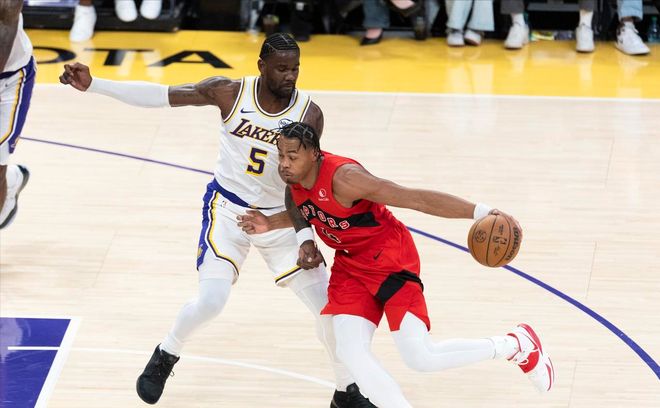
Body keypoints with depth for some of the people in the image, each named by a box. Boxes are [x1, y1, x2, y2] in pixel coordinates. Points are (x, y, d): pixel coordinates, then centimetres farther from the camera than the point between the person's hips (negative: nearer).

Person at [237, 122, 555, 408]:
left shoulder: (343, 177, -30)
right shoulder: (294, 177, -6)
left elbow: (416, 199, -32)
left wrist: (482, 213, -37)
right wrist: (271, 224, 1)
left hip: (389, 258, -7)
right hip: (350, 264, 7)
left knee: (420, 357, -13)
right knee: (350, 352, -12)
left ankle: (517, 344, 9)